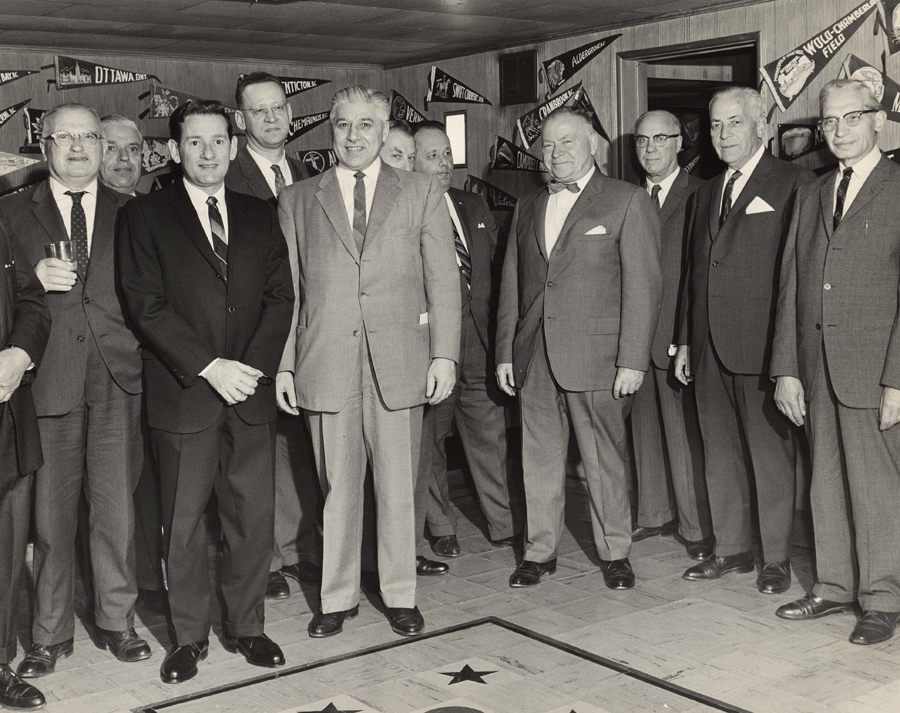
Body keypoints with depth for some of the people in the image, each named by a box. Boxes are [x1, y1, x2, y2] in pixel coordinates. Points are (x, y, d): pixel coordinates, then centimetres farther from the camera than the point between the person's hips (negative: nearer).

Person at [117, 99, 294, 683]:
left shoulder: (260, 216, 13)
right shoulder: (145, 215, 2)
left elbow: (281, 298, 7)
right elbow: (146, 305, -7)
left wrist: (252, 366, -8)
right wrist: (210, 367, -15)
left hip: (251, 393, 3)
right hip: (183, 395, -2)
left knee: (254, 518, 6)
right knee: (183, 524, 5)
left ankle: (247, 627, 22)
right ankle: (190, 636, 20)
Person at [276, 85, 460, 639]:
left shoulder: (422, 193, 8)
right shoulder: (298, 201, 10)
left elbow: (443, 281, 4)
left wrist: (444, 354, -4)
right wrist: (284, 365, 3)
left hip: (399, 361, 0)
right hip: (326, 364, 1)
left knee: (399, 487, 5)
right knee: (337, 488, 6)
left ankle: (401, 595, 20)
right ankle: (338, 597, 20)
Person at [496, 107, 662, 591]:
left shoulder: (627, 202, -1)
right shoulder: (527, 207, 15)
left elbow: (643, 285, -6)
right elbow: (511, 283, 17)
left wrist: (633, 361, -12)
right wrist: (506, 352, 10)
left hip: (596, 356, -4)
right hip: (534, 358, 5)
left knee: (604, 460, 4)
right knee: (539, 458, 10)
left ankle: (614, 552, 20)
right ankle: (539, 551, 22)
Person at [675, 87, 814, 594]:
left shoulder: (793, 183, -5)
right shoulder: (708, 192, 18)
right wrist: (686, 340, 15)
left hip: (764, 348, -7)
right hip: (711, 350, 7)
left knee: (771, 456, 3)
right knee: (720, 455, 13)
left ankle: (777, 557, 15)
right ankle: (732, 549, 25)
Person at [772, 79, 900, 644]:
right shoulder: (811, 196, 15)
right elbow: (791, 286, 13)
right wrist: (786, 368, 6)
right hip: (816, 366, 5)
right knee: (828, 484, 12)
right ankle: (835, 587, 25)